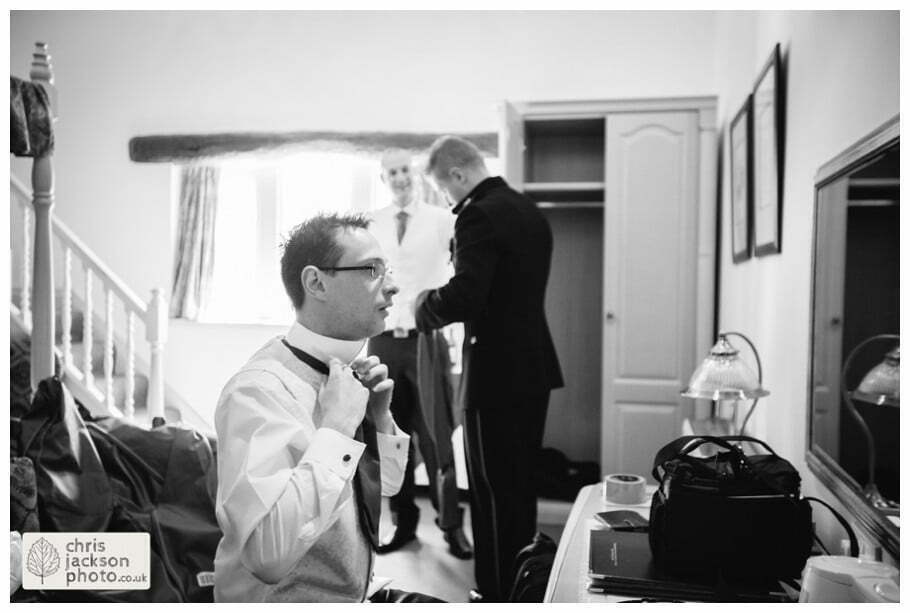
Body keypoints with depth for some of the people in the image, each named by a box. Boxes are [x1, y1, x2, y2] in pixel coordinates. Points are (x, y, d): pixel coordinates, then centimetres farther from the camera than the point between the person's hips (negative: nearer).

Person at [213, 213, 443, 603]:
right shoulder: (260, 390, -21)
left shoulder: (350, 370, 0)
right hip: (284, 599, -6)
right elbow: (268, 554, -31)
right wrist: (336, 427, -26)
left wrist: (379, 418, -4)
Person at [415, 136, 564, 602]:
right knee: (521, 485, 19)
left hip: (496, 375, -9)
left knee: (494, 491, 2)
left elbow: (463, 298, -26)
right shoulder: (531, 212, 11)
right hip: (535, 370, 9)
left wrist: (425, 305, -7)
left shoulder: (478, 216, -17)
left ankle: (497, 593, 13)